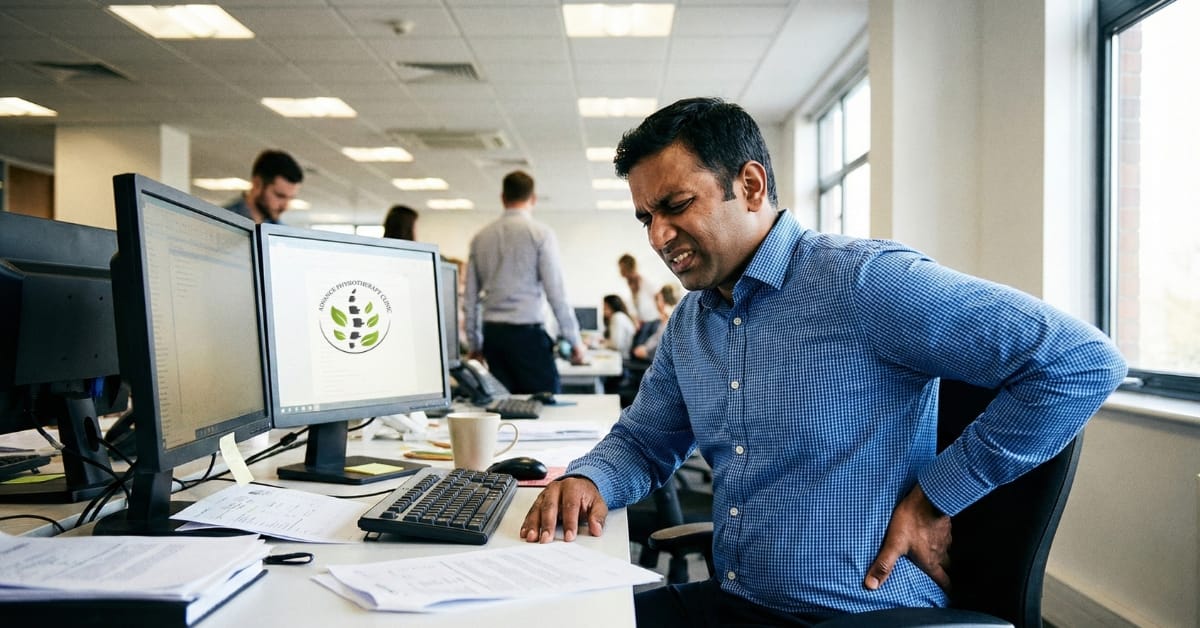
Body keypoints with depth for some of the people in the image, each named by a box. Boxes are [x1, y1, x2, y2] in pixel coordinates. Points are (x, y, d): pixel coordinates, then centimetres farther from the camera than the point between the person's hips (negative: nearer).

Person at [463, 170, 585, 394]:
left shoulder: (480, 237, 10)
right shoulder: (540, 233, -3)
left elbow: (470, 298, 12)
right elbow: (555, 291, -8)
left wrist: (473, 343, 20)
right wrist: (574, 340, -1)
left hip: (492, 334, 5)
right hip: (527, 332, -5)